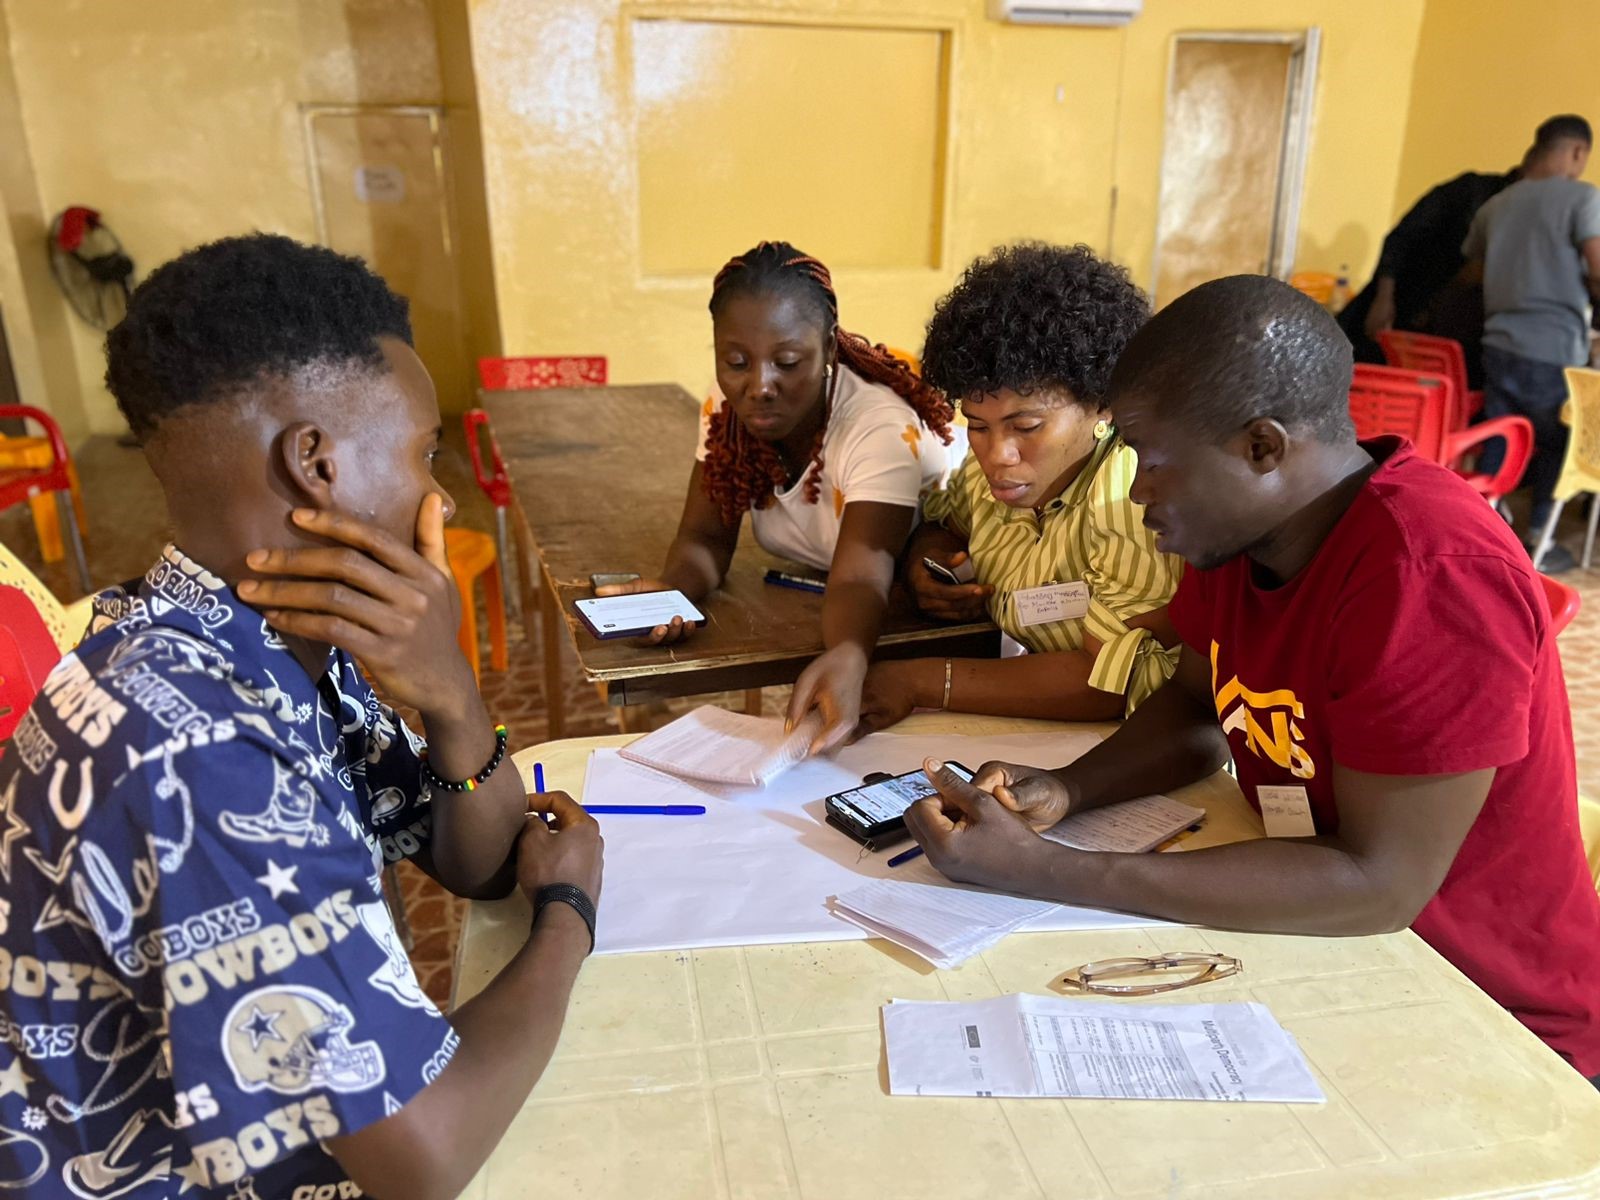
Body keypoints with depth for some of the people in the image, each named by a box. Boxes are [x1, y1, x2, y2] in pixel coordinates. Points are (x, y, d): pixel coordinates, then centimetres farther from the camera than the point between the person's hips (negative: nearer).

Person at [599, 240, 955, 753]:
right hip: (800, 615, 4)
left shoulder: (881, 428, -30)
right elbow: (707, 537, -12)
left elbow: (860, 581, -40)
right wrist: (669, 590, -36)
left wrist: (846, 660, -62)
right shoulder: (726, 407, -13)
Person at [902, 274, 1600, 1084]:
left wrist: (1045, 872, -31)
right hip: (1318, 946, 7)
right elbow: (1197, 710, 9)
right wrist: (1067, 790, -12)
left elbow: (1381, 886, -28)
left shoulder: (1433, 577, -28)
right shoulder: (1239, 522, -4)